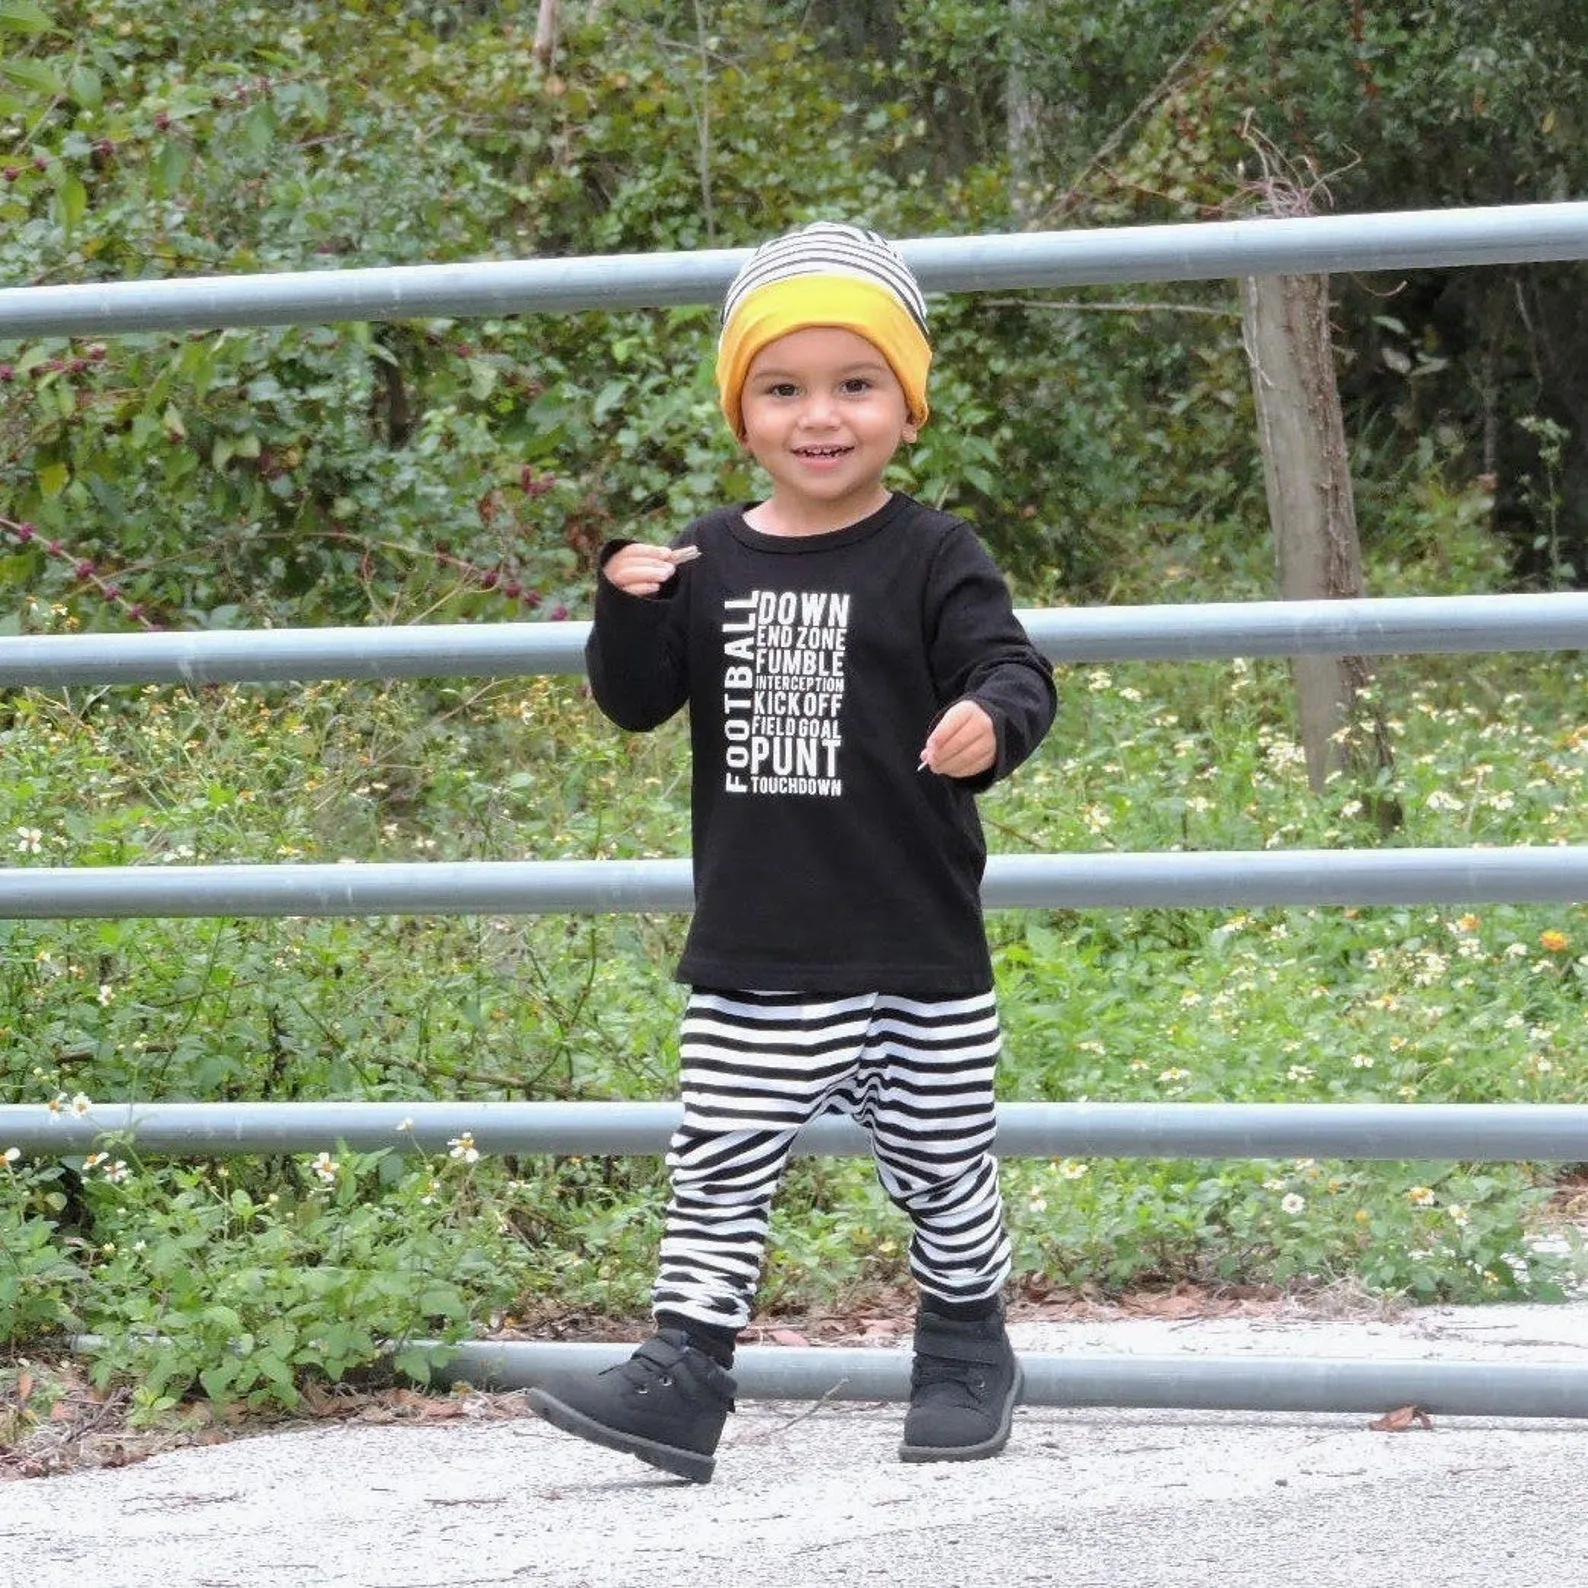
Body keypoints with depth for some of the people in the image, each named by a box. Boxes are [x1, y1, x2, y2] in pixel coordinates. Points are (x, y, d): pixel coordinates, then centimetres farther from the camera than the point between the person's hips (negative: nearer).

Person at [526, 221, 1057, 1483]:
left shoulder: (931, 561, -5)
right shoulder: (706, 565, 6)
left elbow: (1012, 670, -13)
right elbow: (636, 703, 7)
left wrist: (992, 720, -36)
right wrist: (627, 610, -12)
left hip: (918, 956, -2)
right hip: (753, 961, 3)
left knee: (942, 1167, 11)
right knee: (719, 1169, -1)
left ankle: (967, 1352, 30)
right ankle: (684, 1376, -1)